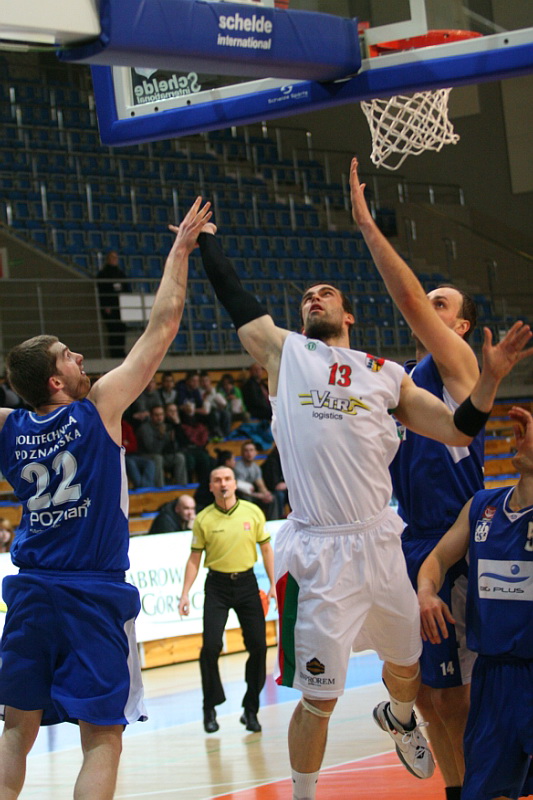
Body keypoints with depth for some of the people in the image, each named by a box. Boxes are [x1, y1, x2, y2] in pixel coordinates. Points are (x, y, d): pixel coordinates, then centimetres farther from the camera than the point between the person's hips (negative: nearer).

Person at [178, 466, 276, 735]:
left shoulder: (253, 512, 1)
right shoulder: (203, 519, -2)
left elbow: (266, 548, 9)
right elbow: (195, 559, 4)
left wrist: (273, 584, 3)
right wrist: (185, 594, -2)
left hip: (246, 583, 1)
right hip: (217, 584, -1)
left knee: (258, 645, -2)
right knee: (210, 645, -12)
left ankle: (250, 710, 12)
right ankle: (210, 709, 3)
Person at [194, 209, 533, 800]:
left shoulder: (387, 375, 12)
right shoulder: (284, 353, 6)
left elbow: (457, 430, 11)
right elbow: (233, 296, 10)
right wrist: (206, 236, 17)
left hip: (380, 542, 4)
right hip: (318, 554, -4)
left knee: (406, 665, 23)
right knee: (318, 699, -2)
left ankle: (398, 719, 57)